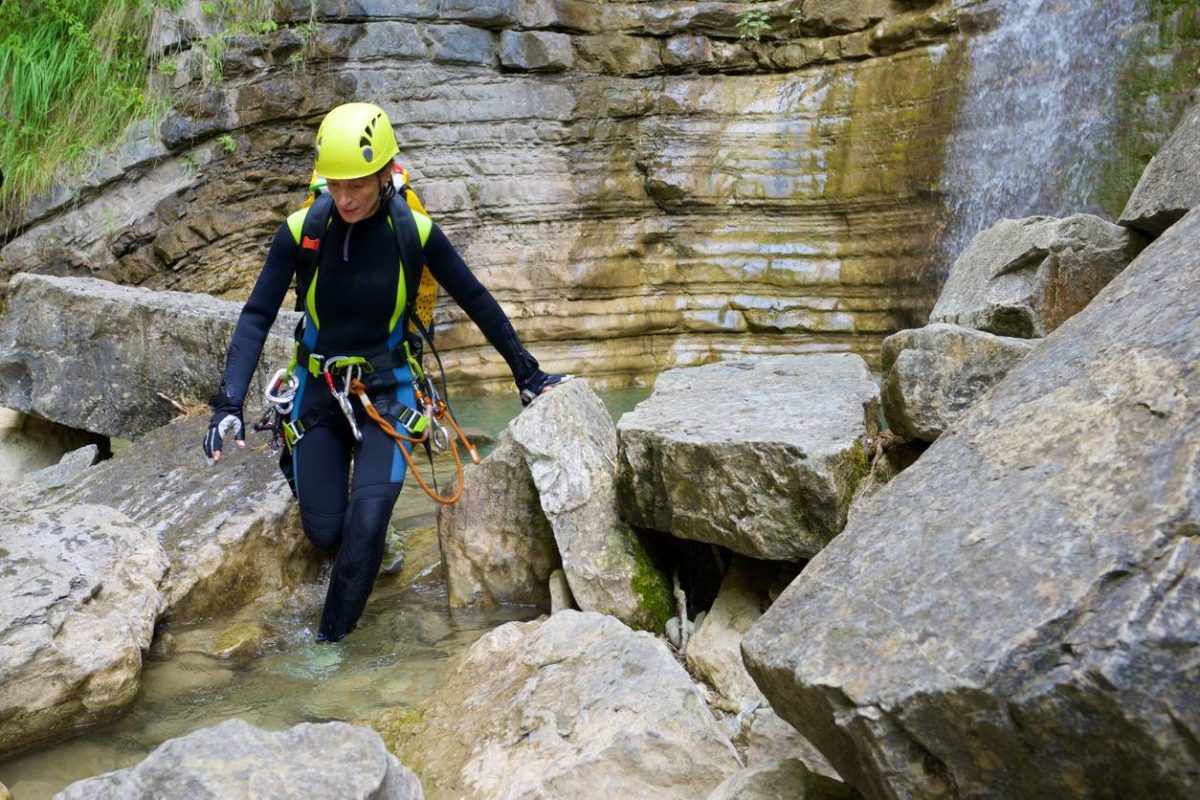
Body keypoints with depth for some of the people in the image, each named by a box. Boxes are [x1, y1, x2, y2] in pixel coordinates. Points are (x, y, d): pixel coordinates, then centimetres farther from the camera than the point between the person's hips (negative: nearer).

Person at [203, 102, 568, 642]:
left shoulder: (414, 231, -14)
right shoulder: (301, 230, -13)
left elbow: (476, 301, -3)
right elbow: (257, 317, -13)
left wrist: (527, 374, 3)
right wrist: (228, 404, -23)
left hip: (386, 391, -1)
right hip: (318, 391, 1)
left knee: (366, 527, -15)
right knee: (323, 532, 2)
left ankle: (334, 636, 7)